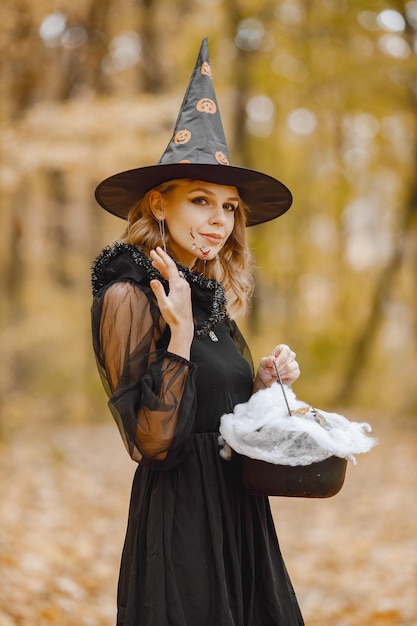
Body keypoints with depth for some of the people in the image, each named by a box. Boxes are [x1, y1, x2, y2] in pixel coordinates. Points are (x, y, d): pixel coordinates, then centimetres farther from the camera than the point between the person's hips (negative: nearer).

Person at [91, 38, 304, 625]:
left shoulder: (212, 296, 10)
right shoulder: (128, 295, -13)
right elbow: (152, 443, -19)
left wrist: (263, 382, 1)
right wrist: (181, 333, -24)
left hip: (239, 513, 8)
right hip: (179, 522, -8)